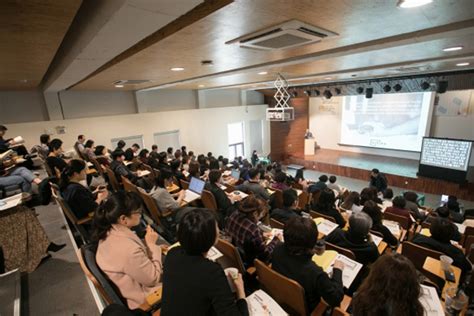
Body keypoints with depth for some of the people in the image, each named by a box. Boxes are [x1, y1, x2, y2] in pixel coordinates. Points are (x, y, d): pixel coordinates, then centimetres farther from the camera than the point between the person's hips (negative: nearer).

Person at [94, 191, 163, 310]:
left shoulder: (109, 232, -13)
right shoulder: (129, 250, -39)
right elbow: (153, 279, -24)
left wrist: (151, 247, -4)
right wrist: (152, 245, -21)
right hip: (143, 297, -7)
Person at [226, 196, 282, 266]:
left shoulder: (234, 216, -12)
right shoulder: (253, 229, -35)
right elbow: (265, 254, -21)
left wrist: (261, 236, 9)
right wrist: (276, 240, -6)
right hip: (247, 263, -7)